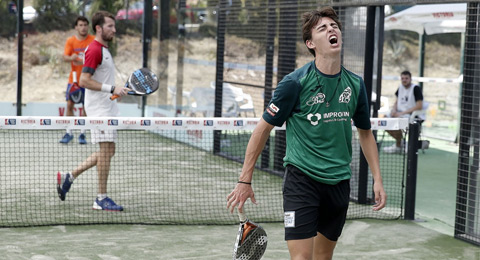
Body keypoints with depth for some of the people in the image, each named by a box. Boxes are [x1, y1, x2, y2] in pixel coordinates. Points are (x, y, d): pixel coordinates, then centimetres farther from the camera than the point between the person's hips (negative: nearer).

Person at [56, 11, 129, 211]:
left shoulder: (103, 49, 17)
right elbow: (84, 81, -20)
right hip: (99, 108, -10)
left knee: (108, 151, 11)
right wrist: (111, 89, -23)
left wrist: (117, 90, 18)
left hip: (107, 107, 10)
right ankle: (101, 198, -1)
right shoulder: (94, 50, -13)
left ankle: (69, 177, 17)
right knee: (106, 150, -7)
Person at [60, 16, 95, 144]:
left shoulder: (93, 40, -1)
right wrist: (71, 58, -29)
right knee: (70, 105, -1)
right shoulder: (71, 41, 1)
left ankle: (82, 134, 10)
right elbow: (65, 56, -8)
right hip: (73, 79, 1)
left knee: (85, 106, 0)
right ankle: (68, 133, 8)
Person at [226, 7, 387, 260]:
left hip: (339, 181, 5)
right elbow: (263, 129, -4)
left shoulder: (355, 84, 4)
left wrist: (377, 179, 12)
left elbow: (365, 132, 18)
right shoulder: (295, 82, -10)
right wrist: (244, 181, -4)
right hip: (302, 179, -5)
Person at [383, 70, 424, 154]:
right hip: (399, 114, 8)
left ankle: (398, 146, -10)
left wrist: (403, 113, -20)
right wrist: (394, 110, -1)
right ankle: (400, 141, 3)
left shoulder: (416, 88, -9)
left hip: (411, 115, -8)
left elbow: (419, 106, -17)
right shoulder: (400, 88, 13)